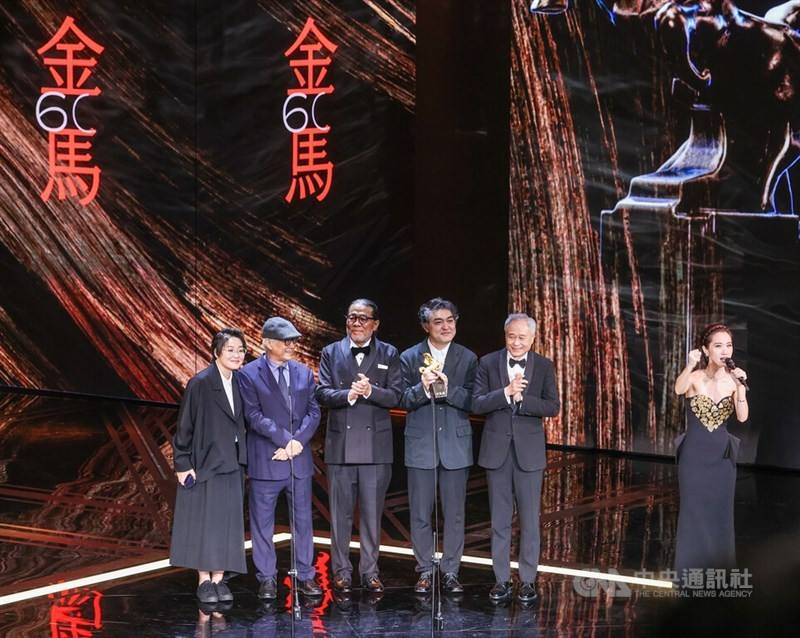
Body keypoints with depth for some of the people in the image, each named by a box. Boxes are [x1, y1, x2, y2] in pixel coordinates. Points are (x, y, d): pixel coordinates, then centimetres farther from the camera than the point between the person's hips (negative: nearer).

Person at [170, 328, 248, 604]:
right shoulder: (200, 383, -13)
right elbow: (185, 425, -10)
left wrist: (242, 458, 10)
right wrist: (183, 464, -11)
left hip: (231, 465, 5)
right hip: (205, 464, -5)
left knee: (227, 524, 5)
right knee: (204, 522, 1)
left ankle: (218, 579, 12)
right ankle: (204, 581, 9)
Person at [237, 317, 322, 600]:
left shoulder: (304, 373, 10)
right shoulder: (249, 374, -5)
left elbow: (313, 412, 5)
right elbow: (255, 416, -12)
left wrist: (298, 441, -11)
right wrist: (286, 439, -18)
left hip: (300, 459, 4)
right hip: (265, 460, -4)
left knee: (303, 519, 8)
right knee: (262, 521, 3)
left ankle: (305, 576, 17)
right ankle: (267, 579, 11)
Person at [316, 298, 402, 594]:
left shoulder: (389, 354, 7)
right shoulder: (331, 353, 8)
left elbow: (395, 395, -2)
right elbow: (322, 393, -2)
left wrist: (370, 391, -20)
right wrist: (348, 394, -21)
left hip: (375, 444, 0)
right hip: (340, 444, 0)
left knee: (372, 511, 4)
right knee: (340, 512, 5)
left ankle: (370, 571, 12)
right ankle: (341, 571, 12)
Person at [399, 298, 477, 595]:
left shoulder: (468, 358, 3)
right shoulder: (410, 358, 2)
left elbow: (472, 402, -4)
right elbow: (403, 401, -3)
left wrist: (448, 389, -20)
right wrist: (422, 388, -22)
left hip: (456, 445, 0)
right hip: (420, 445, 0)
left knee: (454, 514, 5)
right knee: (420, 514, 5)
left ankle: (451, 572, 14)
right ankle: (425, 572, 15)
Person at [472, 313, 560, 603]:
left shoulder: (544, 366, 1)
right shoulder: (488, 363, 1)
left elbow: (553, 406, -6)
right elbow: (476, 404, -8)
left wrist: (521, 398, -18)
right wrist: (505, 392, -22)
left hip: (529, 451, -1)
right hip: (496, 449, 1)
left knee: (529, 519, 4)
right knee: (499, 519, 7)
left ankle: (528, 579, 12)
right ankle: (502, 579, 14)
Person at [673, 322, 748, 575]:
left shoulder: (733, 379, -2)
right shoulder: (694, 377, -11)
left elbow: (742, 418, -11)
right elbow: (678, 389, -35)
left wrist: (740, 388, -25)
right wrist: (690, 366, -51)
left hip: (722, 456, 3)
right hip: (694, 455, -3)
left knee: (721, 515, 8)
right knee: (694, 514, 2)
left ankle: (719, 570, 18)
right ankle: (690, 572, 11)